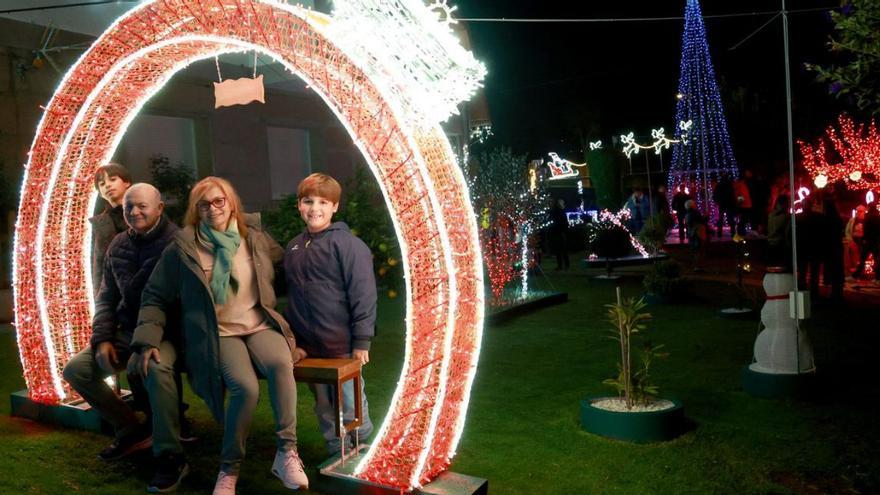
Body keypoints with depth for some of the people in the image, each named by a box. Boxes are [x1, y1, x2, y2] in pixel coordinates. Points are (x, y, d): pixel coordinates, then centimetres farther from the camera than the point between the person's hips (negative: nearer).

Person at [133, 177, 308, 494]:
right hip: (218, 333, -2)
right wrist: (148, 340, -5)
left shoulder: (256, 238, 8)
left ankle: (286, 452, -22)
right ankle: (229, 469, -7)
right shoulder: (183, 247, 1)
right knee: (246, 387, -31)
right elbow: (155, 297, 6)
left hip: (260, 325, 2)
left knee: (280, 363, -34)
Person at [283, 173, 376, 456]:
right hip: (307, 348, 6)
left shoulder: (347, 244, -12)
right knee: (324, 410, 17)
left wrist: (362, 342, -14)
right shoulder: (293, 248, 9)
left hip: (342, 347, -6)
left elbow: (363, 294, -14)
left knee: (350, 410, 6)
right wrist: (293, 338, 15)